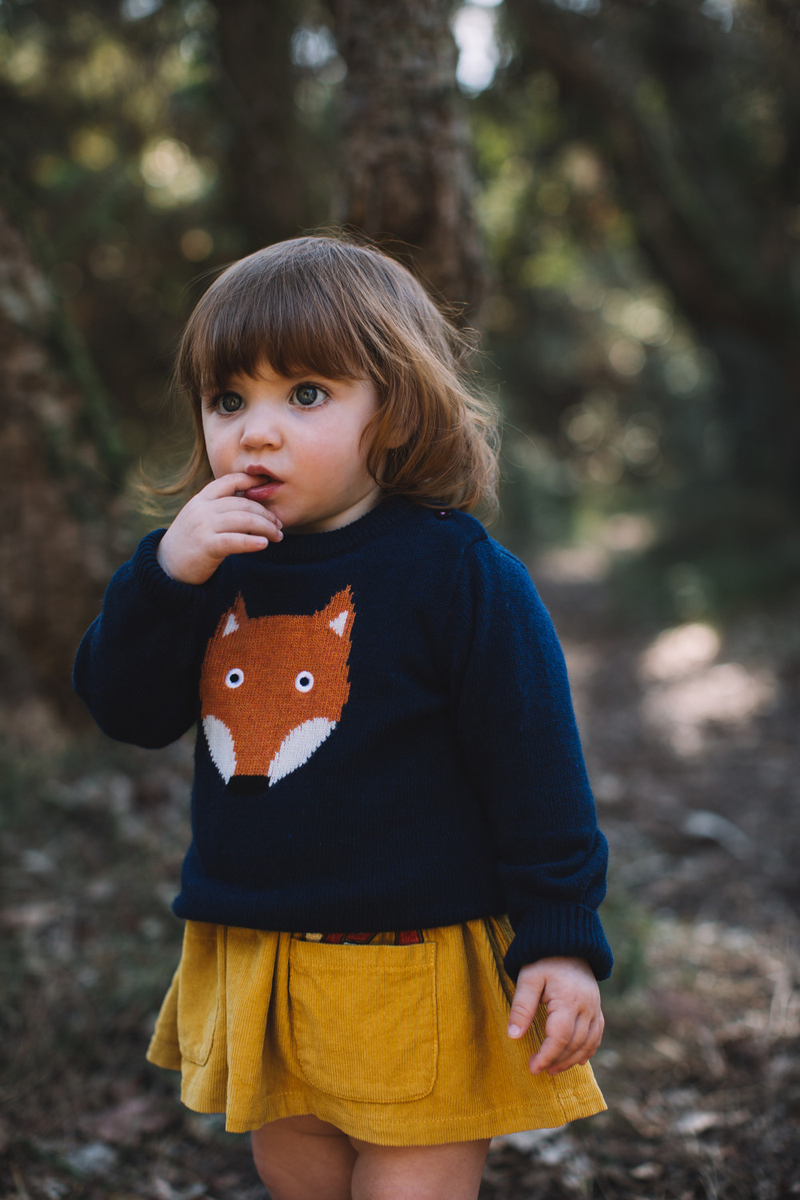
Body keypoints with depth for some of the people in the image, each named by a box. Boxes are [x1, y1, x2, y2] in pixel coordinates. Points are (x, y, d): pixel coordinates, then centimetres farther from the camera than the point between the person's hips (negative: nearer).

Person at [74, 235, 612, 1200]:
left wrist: (561, 939, -12)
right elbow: (128, 712, -2)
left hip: (417, 969, -6)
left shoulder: (456, 571, -14)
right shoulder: (216, 562, 2)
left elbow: (534, 764, -12)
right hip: (252, 964, 6)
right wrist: (165, 576, -18)